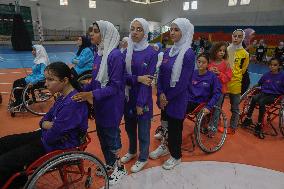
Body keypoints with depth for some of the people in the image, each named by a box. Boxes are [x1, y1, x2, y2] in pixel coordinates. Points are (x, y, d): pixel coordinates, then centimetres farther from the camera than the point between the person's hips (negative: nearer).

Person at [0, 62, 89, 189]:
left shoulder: (73, 103, -29)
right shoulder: (64, 96, 4)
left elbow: (51, 137, -27)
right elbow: (46, 118, 11)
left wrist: (48, 125, -4)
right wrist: (45, 124, -12)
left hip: (59, 145, -10)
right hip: (48, 134, 10)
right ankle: (17, 178, 29)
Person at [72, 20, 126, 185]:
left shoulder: (115, 55, -19)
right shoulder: (99, 54, 5)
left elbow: (114, 86, -20)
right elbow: (95, 80, 10)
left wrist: (92, 95, -27)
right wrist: (82, 91, -1)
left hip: (112, 106, -8)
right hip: (99, 105, 8)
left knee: (112, 137, 9)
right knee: (102, 135, 20)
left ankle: (120, 168, 33)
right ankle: (109, 164, 43)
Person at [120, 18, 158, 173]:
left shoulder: (151, 53, -11)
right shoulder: (126, 52, 4)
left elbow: (147, 80, -15)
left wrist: (140, 103, -16)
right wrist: (138, 78, -20)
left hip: (142, 98, -5)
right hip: (128, 96, 5)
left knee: (143, 130, 11)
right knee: (129, 127, 20)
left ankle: (143, 158, 33)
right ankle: (132, 151, 45)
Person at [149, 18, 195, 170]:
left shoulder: (188, 53, -16)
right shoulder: (168, 51, 5)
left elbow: (183, 81, -18)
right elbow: (161, 74, 4)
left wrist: (167, 97, -11)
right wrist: (160, 93, -9)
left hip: (178, 98, -6)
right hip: (164, 97, 6)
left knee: (175, 127, 9)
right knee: (166, 122, 20)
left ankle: (176, 156, 32)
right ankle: (166, 147, 45)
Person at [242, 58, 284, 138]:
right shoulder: (266, 75, 8)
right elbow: (258, 84, 21)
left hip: (274, 96, -3)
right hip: (264, 93, 3)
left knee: (261, 102, -33)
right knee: (254, 98, -31)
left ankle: (259, 125, -22)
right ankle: (248, 118, -19)